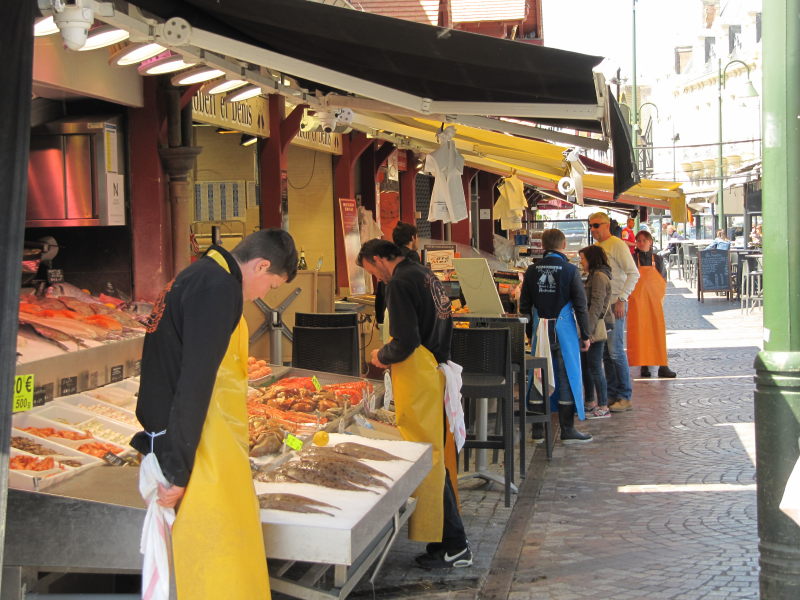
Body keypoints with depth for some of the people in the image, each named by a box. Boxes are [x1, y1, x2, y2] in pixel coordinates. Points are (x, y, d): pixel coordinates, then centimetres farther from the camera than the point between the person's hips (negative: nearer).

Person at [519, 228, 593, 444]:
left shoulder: (532, 271, 3)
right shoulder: (570, 270, -8)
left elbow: (524, 306, 7)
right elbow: (580, 305, -7)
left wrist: (531, 333, 17)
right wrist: (585, 335, 0)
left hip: (540, 331, 4)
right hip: (564, 330, -4)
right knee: (567, 378, 2)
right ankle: (567, 430, 4)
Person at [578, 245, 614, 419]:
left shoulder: (599, 276, -14)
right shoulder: (594, 276, 18)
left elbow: (597, 306, -20)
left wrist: (588, 330, -23)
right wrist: (585, 329, 19)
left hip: (597, 326, -10)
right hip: (592, 326, 10)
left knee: (594, 366, -7)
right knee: (586, 365, 15)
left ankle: (603, 407, -3)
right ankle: (590, 403, 23)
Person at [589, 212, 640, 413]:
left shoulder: (617, 245, -9)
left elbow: (633, 274, -15)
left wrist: (621, 300, -20)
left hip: (614, 304, -8)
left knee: (615, 351, -9)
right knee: (605, 353, 9)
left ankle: (625, 397, -4)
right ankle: (611, 394, 16)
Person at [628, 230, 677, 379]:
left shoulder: (658, 259, 7)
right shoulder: (632, 259, 2)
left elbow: (663, 279, 13)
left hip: (655, 299, 2)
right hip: (638, 300, -2)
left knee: (658, 331, 0)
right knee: (640, 331, -4)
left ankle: (662, 366, 2)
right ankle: (644, 365, -1)